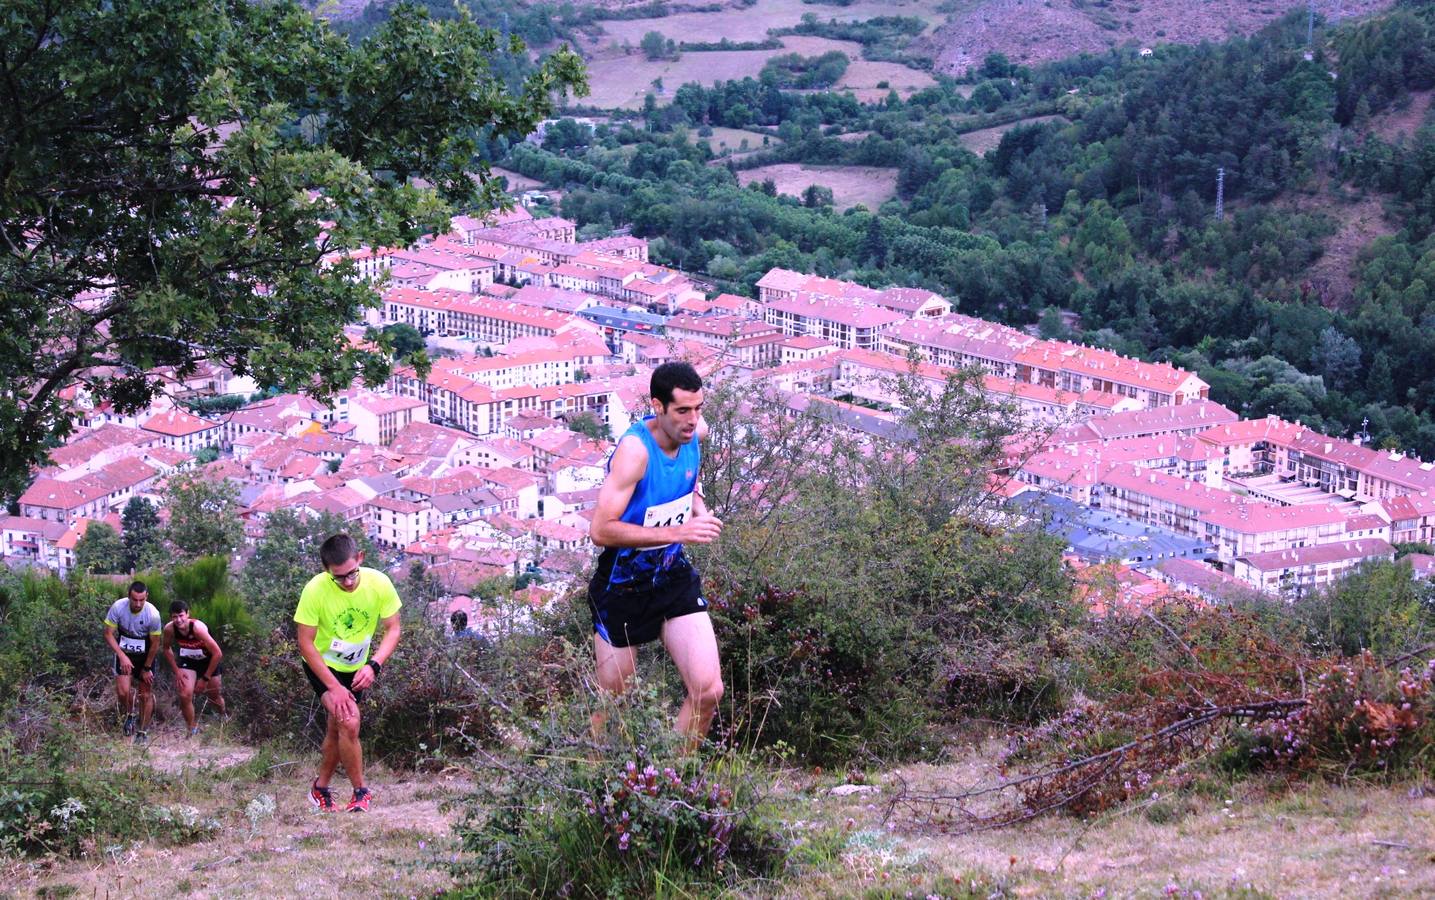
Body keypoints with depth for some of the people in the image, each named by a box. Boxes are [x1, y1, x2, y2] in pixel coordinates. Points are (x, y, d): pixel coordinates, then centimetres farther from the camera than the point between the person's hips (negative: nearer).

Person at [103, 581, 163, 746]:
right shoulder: (118, 607, -22)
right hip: (124, 653, 1)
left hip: (145, 656, 0)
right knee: (123, 691, -15)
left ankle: (143, 732, 18)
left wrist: (147, 668, -6)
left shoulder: (153, 614, -24)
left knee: (146, 694, 1)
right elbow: (108, 634, -14)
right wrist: (122, 656, -25)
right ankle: (130, 715, 16)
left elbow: (155, 644, -12)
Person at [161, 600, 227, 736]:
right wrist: (176, 670, -9)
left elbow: (218, 653, -31)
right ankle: (192, 730, 6)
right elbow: (167, 649, -1)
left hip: (208, 660, -2)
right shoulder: (169, 629, -24)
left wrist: (206, 678, -23)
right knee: (185, 696, -15)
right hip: (188, 660, 2)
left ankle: (224, 717, 47)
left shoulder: (197, 627, -37)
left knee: (214, 696, 12)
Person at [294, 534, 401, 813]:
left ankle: (320, 788, 34)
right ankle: (361, 793, -8)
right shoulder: (315, 590, -29)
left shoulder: (379, 583, -22)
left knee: (336, 730, 13)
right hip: (322, 665, -4)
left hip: (356, 668, 4)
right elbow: (306, 644, -22)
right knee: (349, 722, -22)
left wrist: (373, 665, -27)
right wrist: (334, 687, -26)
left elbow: (393, 630, -11)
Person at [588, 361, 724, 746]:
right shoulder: (635, 449, -25)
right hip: (623, 586, -5)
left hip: (674, 576, 5)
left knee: (708, 692, -7)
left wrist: (697, 507, 1)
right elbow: (600, 530, -30)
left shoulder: (695, 431, -4)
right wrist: (676, 532, -32)